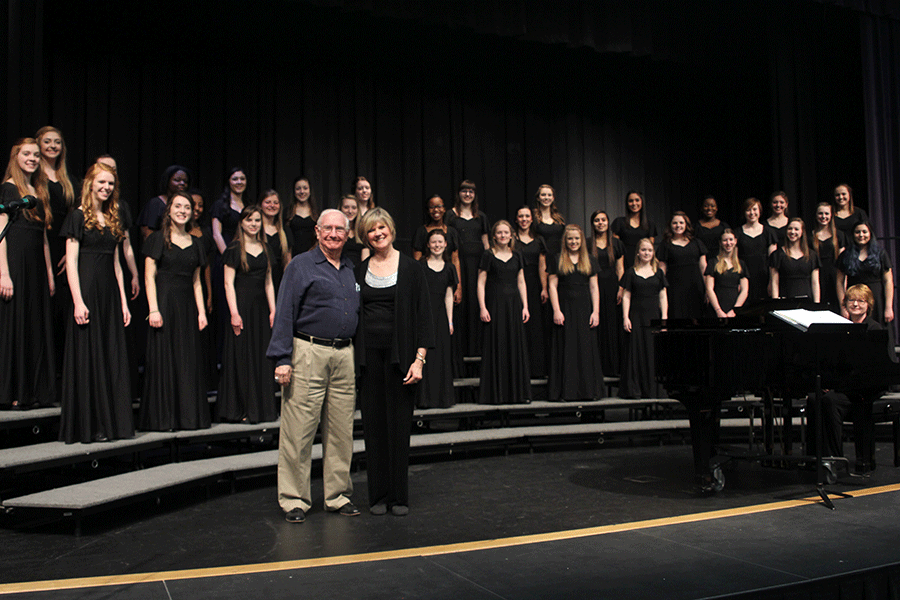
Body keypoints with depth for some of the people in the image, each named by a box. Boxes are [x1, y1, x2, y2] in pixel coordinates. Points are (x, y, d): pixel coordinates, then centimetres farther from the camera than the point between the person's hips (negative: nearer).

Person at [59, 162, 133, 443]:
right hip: (87, 291, -7)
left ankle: (111, 423, 12)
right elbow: (71, 262, -9)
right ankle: (87, 427, 4)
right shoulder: (78, 217, -3)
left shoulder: (113, 220, 16)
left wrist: (123, 301, 11)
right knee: (88, 356, -3)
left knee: (113, 356, 6)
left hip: (110, 295, 7)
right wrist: (78, 301, -17)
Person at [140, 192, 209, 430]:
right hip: (165, 303, -5)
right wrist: (153, 309, -14)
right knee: (163, 358, -2)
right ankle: (161, 418, 6)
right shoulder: (158, 239, 0)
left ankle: (190, 416, 14)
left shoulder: (195, 243, 14)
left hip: (188, 306, 5)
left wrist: (201, 311, 7)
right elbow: (149, 277, -5)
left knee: (190, 359, 5)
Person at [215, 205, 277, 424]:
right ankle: (239, 410, 6)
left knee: (262, 355, 7)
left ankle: (261, 408, 16)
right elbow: (229, 283, -8)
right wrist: (234, 312, -15)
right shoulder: (235, 249, -3)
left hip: (261, 307, 6)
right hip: (241, 305, -5)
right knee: (241, 356, -2)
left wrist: (273, 310, 7)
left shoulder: (265, 248, 13)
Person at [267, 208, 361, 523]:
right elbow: (284, 314, -5)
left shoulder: (351, 270, 17)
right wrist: (282, 358, -12)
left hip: (345, 356, 5)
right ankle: (294, 500, 8)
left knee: (341, 430, 9)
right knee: (299, 430, -3)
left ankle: (338, 494, 20)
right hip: (309, 353, -5)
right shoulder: (300, 265, 1)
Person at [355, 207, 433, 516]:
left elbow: (423, 315, -3)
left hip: (399, 355, -2)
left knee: (399, 424, 3)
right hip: (368, 355, 3)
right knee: (373, 424, 6)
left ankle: (399, 496, 14)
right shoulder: (360, 271, 9)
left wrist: (419, 358, -11)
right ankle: (378, 495, 17)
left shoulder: (410, 268, 1)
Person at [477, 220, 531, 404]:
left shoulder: (517, 256, 12)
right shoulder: (488, 256, 0)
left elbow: (521, 282, 13)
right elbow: (481, 283, -3)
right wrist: (483, 308, -12)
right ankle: (496, 394, 3)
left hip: (514, 304, 4)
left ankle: (518, 392, 12)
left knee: (516, 347, 5)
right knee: (496, 347, -3)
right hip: (495, 304, -4)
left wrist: (525, 306, 5)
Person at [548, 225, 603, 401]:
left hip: (584, 309, 2)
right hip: (565, 308, -2)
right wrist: (556, 310, -10)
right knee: (566, 348, -1)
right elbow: (553, 286, 0)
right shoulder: (557, 261, 4)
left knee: (586, 347, 3)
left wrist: (596, 311, 0)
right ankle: (566, 391, 4)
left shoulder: (589, 260, 11)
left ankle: (588, 390, 9)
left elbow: (594, 287, 8)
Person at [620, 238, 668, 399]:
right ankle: (633, 390, 3)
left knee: (653, 353, 1)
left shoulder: (659, 272, 10)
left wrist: (664, 318, 1)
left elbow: (663, 297, 9)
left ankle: (651, 390, 8)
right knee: (635, 352, -3)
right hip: (636, 316, -2)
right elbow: (626, 296, 3)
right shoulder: (631, 273, 5)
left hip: (654, 316, 2)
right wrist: (625, 317, -6)